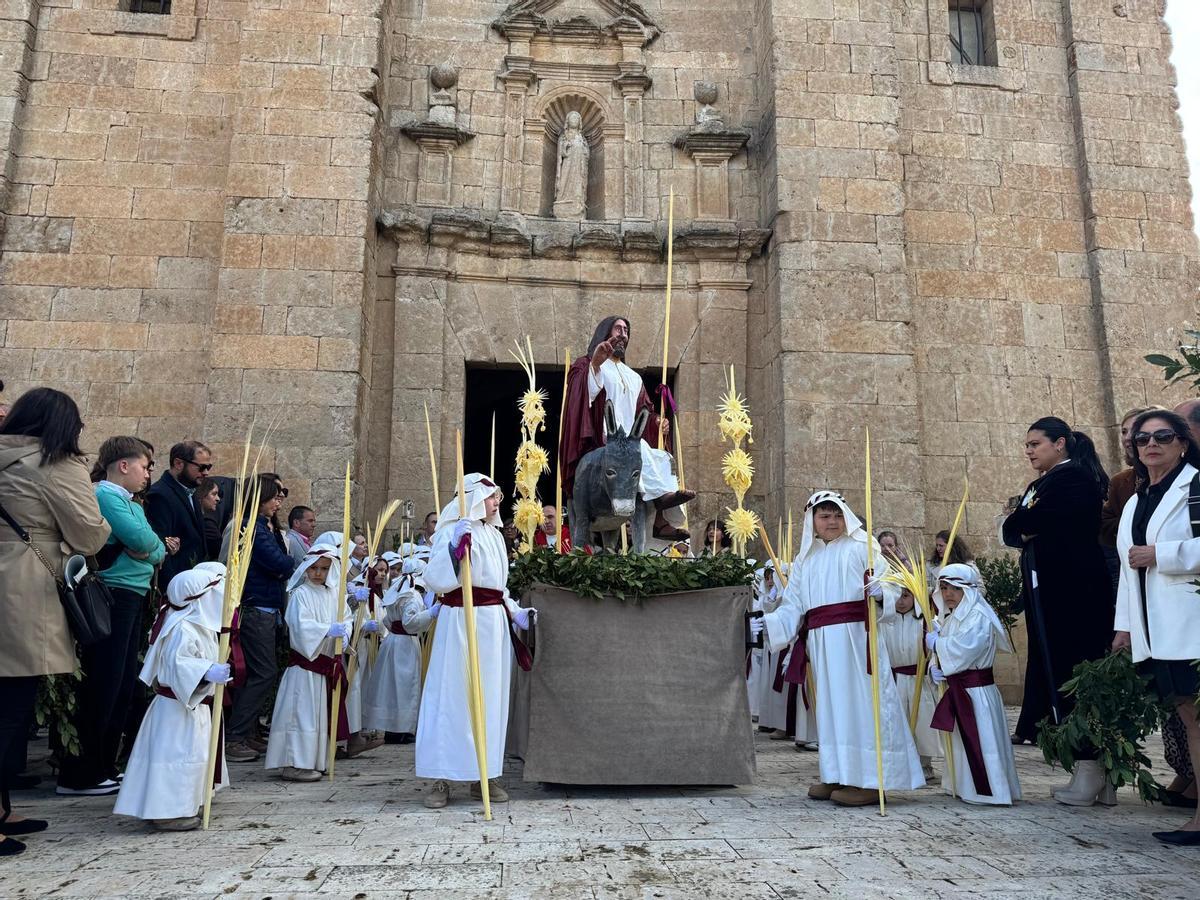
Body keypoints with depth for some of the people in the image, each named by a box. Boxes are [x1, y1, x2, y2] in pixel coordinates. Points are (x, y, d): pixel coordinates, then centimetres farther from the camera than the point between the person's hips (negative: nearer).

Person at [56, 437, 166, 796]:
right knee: (102, 686, -4)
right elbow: (140, 538, -20)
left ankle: (105, 765, 20)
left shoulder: (133, 505, 19)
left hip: (134, 598, 9)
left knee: (123, 685, 11)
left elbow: (158, 550, 13)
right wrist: (151, 541, 2)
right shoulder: (105, 494, -9)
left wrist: (148, 549, -8)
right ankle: (80, 775, 5)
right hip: (113, 595, -9)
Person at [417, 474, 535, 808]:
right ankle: (442, 778, 2)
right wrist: (455, 544, -22)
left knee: (490, 698, 7)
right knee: (453, 696, -4)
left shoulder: (495, 534, 17)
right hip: (460, 620, -7)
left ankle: (484, 775, 15)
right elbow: (436, 579, -13)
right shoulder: (451, 531, -4)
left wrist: (516, 613, 10)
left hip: (493, 622, 7)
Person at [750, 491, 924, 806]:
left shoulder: (860, 548, 4)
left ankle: (869, 779, -2)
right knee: (831, 704, 9)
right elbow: (793, 606, 14)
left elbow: (888, 583, -5)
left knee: (859, 701, -6)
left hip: (856, 638, -5)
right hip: (820, 642, 5)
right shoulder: (804, 561, 17)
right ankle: (838, 775, 17)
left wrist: (880, 594, -27)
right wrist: (767, 624, -1)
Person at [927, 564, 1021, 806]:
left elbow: (964, 649, -29)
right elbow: (945, 653, 16)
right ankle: (965, 788, 27)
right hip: (957, 690, 10)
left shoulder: (978, 616, -15)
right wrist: (935, 668, -5)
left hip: (976, 691, -10)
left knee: (980, 741, -7)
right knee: (961, 740, 16)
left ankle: (992, 791, 0)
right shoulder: (952, 619, 15)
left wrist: (935, 643, -15)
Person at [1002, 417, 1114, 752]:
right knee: (1048, 660, 12)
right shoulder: (1039, 486, 18)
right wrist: (1025, 531, -11)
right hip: (1047, 589, 9)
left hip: (1074, 590, -9)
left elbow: (1012, 528, -20)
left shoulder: (1073, 477, -12)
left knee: (1071, 660, -5)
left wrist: (1018, 523, 1)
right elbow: (1012, 533, 9)